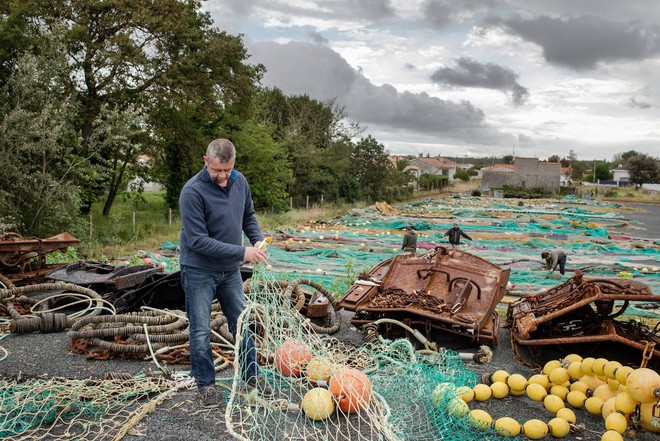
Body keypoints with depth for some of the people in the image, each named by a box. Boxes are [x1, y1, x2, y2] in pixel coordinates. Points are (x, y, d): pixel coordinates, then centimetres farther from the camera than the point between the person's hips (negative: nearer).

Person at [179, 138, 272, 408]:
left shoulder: (239, 182, -2)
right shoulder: (193, 191, -22)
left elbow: (248, 216, 13)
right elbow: (197, 240, -25)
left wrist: (257, 240, -7)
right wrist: (241, 252, -27)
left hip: (230, 270, 6)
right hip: (199, 272, -5)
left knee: (242, 323, 14)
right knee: (201, 332, 4)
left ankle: (251, 375, 31)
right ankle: (206, 384, 22)